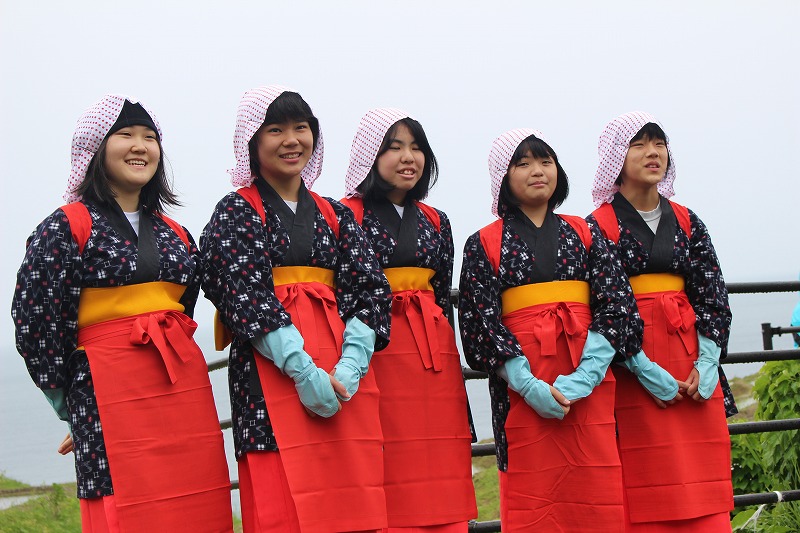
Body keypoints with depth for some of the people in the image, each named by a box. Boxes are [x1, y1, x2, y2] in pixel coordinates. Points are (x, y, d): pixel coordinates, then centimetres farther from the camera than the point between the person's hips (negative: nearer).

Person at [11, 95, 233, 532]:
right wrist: (75, 408, 3)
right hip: (113, 393, -6)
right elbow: (35, 323, -4)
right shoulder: (68, 227, -1)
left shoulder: (175, 233, 17)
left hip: (185, 388, 6)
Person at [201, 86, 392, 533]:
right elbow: (244, 298, -7)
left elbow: (371, 290, 7)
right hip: (272, 372, -4)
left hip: (346, 377, 4)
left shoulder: (336, 215, 18)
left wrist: (349, 367, -11)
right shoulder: (237, 211, 6)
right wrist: (304, 370, -18)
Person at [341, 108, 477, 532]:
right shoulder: (348, 215, 1)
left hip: (434, 355, 5)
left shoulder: (435, 222, 17)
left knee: (441, 486, 1)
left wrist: (449, 364, 14)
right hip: (376, 350, -5)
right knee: (387, 493, -8)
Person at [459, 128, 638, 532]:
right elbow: (480, 320, -2)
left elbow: (617, 302, 3)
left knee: (594, 499, -3)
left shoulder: (584, 234, 14)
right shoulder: (484, 244, 8)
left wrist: (582, 378, -11)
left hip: (589, 381, 2)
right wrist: (531, 386, -14)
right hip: (521, 383, -2)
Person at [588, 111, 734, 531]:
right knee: (646, 496, -6)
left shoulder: (687, 223, 14)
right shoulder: (597, 226, 0)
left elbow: (713, 294, 7)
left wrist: (707, 363, -7)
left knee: (703, 496, 0)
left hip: (694, 370, 4)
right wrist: (645, 370, -16)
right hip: (632, 373, -4)